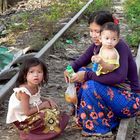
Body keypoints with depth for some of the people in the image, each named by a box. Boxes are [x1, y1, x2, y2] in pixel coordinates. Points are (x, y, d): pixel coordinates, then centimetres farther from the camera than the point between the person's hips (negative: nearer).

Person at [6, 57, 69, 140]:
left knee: (52, 106, 6)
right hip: (23, 119, -8)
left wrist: (48, 100, -7)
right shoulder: (23, 91, -32)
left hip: (33, 110, 8)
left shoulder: (36, 86, -8)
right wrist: (42, 106, -20)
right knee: (48, 115, -16)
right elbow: (27, 112, -29)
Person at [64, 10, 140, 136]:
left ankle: (102, 126, -10)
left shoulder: (119, 47, -24)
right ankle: (82, 114, 4)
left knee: (92, 86, -28)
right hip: (111, 89, 8)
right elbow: (80, 62, 9)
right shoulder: (98, 45, -1)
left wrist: (87, 75, -34)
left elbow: (119, 77, -39)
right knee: (82, 72, -2)